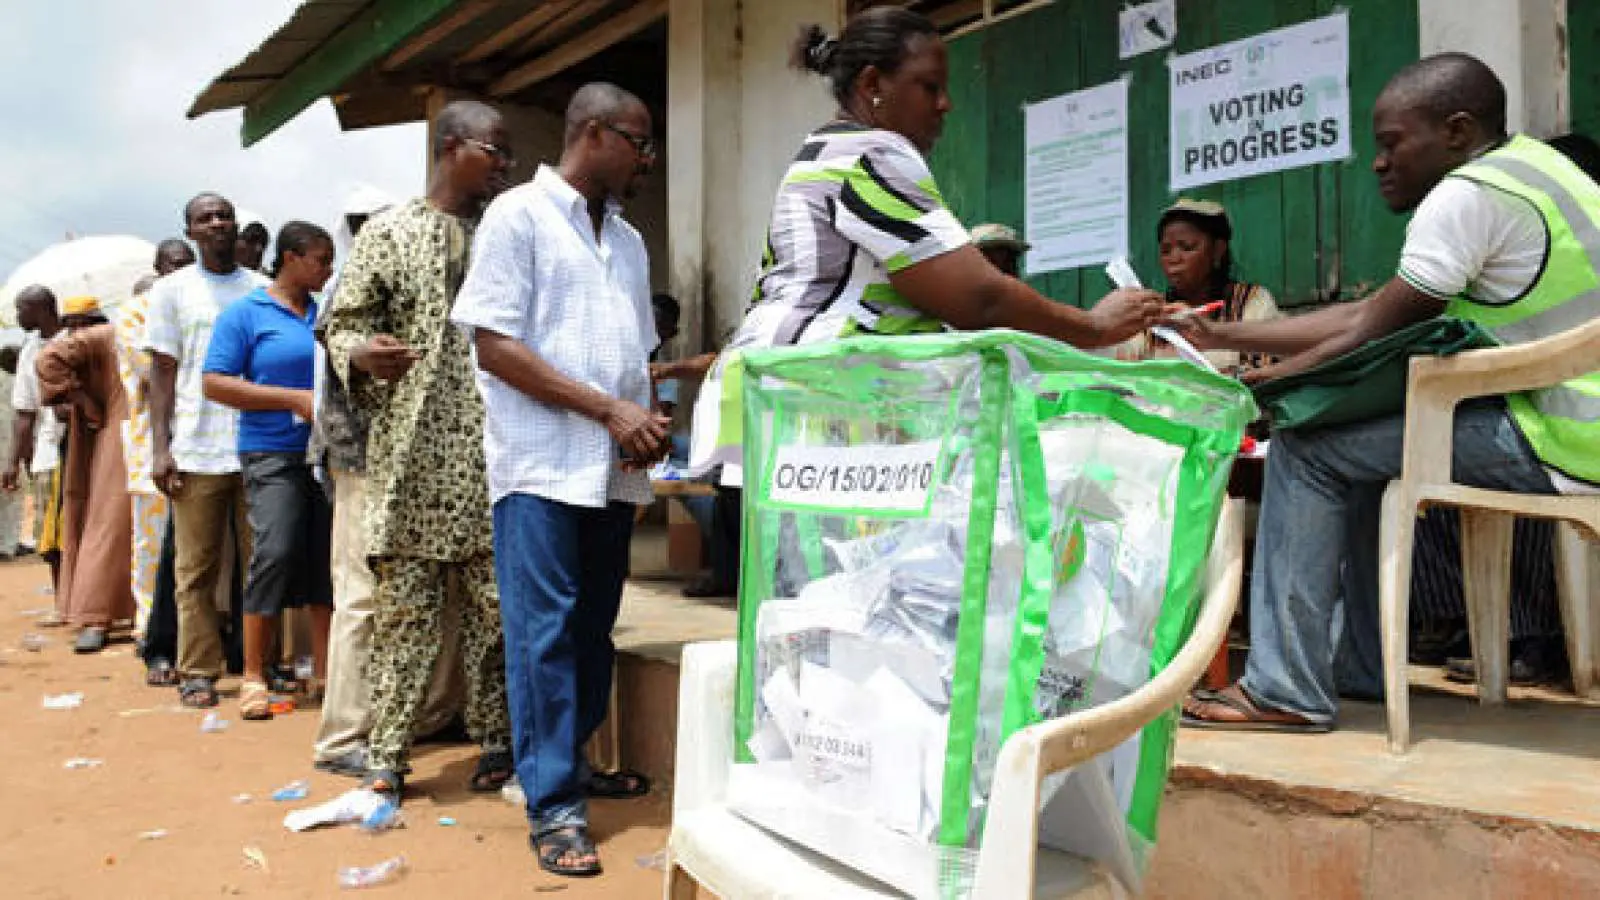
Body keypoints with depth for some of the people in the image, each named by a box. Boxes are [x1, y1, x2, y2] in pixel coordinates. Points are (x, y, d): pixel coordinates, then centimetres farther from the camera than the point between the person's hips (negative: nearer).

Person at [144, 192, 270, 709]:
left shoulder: (262, 289, 12)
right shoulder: (172, 290, 9)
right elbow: (162, 371, 5)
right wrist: (160, 448, -3)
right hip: (196, 452, -1)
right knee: (196, 569, 2)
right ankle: (198, 672, 9)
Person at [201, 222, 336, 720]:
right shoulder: (245, 313, 0)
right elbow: (214, 382, -7)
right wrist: (296, 400, -14)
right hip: (273, 455, -5)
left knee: (328, 558, 4)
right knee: (275, 553, -13)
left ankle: (324, 672, 13)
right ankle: (253, 676, 0)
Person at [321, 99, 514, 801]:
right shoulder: (388, 231, 7)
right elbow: (339, 326, 6)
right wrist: (360, 354, -16)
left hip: (494, 452, 3)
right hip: (412, 452, -2)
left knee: (497, 603, 4)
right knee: (404, 604, 1)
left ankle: (495, 741, 16)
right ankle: (386, 753, 12)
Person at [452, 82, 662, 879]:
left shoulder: (628, 240, 17)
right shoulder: (518, 216, -4)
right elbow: (494, 345, -11)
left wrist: (647, 419, 0)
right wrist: (608, 409, -15)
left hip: (614, 468, 7)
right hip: (543, 464, -6)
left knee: (593, 628, 13)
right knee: (545, 631, -4)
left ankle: (570, 762, 28)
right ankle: (553, 806, 4)